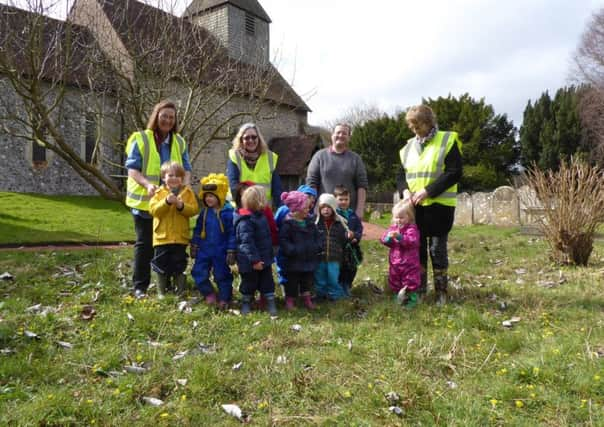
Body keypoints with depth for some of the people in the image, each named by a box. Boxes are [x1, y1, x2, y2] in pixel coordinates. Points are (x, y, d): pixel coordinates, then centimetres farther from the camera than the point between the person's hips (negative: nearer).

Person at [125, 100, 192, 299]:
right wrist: (147, 184, -26)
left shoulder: (179, 142, 11)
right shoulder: (140, 139, -2)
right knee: (144, 244, 2)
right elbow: (132, 169, -8)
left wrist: (185, 186, -13)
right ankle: (140, 286, 10)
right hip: (144, 201, -4)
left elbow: (186, 169, 8)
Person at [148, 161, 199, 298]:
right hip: (162, 236, 0)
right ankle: (161, 291, 24)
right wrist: (166, 202, -22)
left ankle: (180, 291, 25)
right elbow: (152, 209, -11)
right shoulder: (159, 192, 1)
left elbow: (194, 209, -6)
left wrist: (181, 205, -20)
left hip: (180, 237, 0)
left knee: (179, 266, 11)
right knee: (161, 266, 10)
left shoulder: (188, 192, 2)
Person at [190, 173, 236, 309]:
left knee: (222, 276, 8)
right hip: (204, 251, 5)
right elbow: (197, 230, 12)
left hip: (221, 252, -5)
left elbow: (232, 233, -12)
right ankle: (209, 294, 22)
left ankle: (224, 299, 25)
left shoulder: (228, 212, -15)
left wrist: (231, 251, -12)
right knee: (198, 272, 2)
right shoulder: (204, 212, 2)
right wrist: (194, 246, 11)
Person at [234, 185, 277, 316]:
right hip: (250, 262, -8)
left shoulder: (259, 215, 6)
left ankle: (271, 303, 19)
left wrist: (269, 255, 21)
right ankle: (246, 303, 28)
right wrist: (254, 260, -26)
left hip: (264, 258, 8)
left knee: (267, 281, 11)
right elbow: (247, 242, -27)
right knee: (249, 283, 10)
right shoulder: (245, 221, -24)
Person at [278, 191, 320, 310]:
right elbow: (283, 240, -17)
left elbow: (316, 236, 15)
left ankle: (306, 299, 33)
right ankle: (290, 300, 22)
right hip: (293, 261, -6)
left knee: (307, 281, 18)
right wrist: (292, 250, -24)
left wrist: (317, 247, 1)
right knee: (292, 282, 7)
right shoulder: (288, 224, -15)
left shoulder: (310, 222, 6)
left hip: (309, 259, 6)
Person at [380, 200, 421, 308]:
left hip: (409, 263, -6)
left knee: (410, 283, 3)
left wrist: (399, 237, -39)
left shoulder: (412, 228, -12)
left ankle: (412, 299, 20)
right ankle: (400, 297, 31)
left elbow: (412, 241, -29)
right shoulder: (393, 227, 6)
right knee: (394, 282, 15)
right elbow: (383, 239, 0)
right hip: (395, 262, 6)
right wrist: (388, 237, -22)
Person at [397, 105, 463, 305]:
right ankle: (419, 289, 22)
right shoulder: (409, 146, 12)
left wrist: (428, 191, -19)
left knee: (437, 249, 1)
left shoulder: (448, 141, -5)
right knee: (417, 248, 9)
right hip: (415, 206, 5)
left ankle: (441, 292, 14)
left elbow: (454, 173, -13)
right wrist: (405, 191, -8)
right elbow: (401, 174, 14)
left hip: (439, 206, -5)